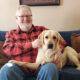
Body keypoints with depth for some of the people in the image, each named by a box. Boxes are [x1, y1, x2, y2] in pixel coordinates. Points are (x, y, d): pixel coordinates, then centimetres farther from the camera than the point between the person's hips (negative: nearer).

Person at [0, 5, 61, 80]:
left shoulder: (41, 29, 19)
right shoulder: (11, 34, 18)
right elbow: (7, 49, 1)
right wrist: (31, 45, -9)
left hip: (41, 66, 2)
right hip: (20, 67, -1)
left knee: (51, 68, -33)